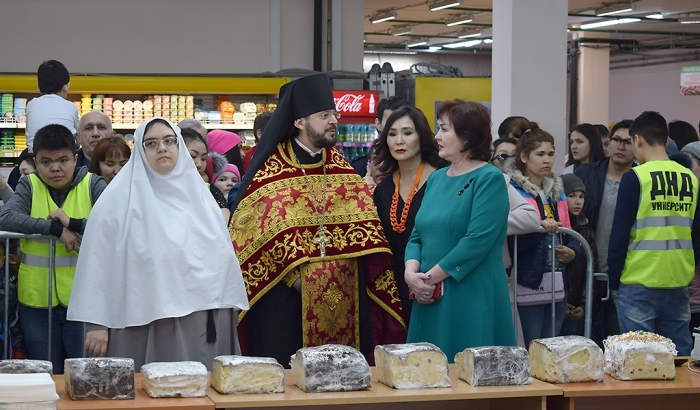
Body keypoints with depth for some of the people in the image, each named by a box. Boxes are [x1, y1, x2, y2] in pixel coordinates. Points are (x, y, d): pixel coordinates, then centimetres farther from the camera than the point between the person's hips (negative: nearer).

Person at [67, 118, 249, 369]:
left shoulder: (200, 196, 12)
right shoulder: (120, 200, -3)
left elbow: (221, 257, 14)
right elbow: (98, 263, -5)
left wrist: (228, 315, 11)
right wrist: (96, 323, -10)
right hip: (144, 326, -4)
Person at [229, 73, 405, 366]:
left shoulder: (340, 166, 12)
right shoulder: (272, 171, -4)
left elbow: (362, 220, 10)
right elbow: (263, 230, -9)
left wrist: (372, 264, -6)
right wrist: (292, 273, -17)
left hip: (344, 295, 5)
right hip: (288, 298, -5)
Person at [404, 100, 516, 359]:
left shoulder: (489, 179, -8)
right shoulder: (436, 178, 14)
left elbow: (477, 241, -18)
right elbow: (418, 235, 14)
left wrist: (430, 276, -15)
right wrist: (412, 273, -5)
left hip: (472, 299, -7)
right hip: (431, 299, 7)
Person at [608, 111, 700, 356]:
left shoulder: (635, 178, -8)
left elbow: (620, 235, -8)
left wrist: (614, 281, 2)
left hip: (639, 285, -4)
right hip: (679, 284, 4)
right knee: (678, 359, 9)